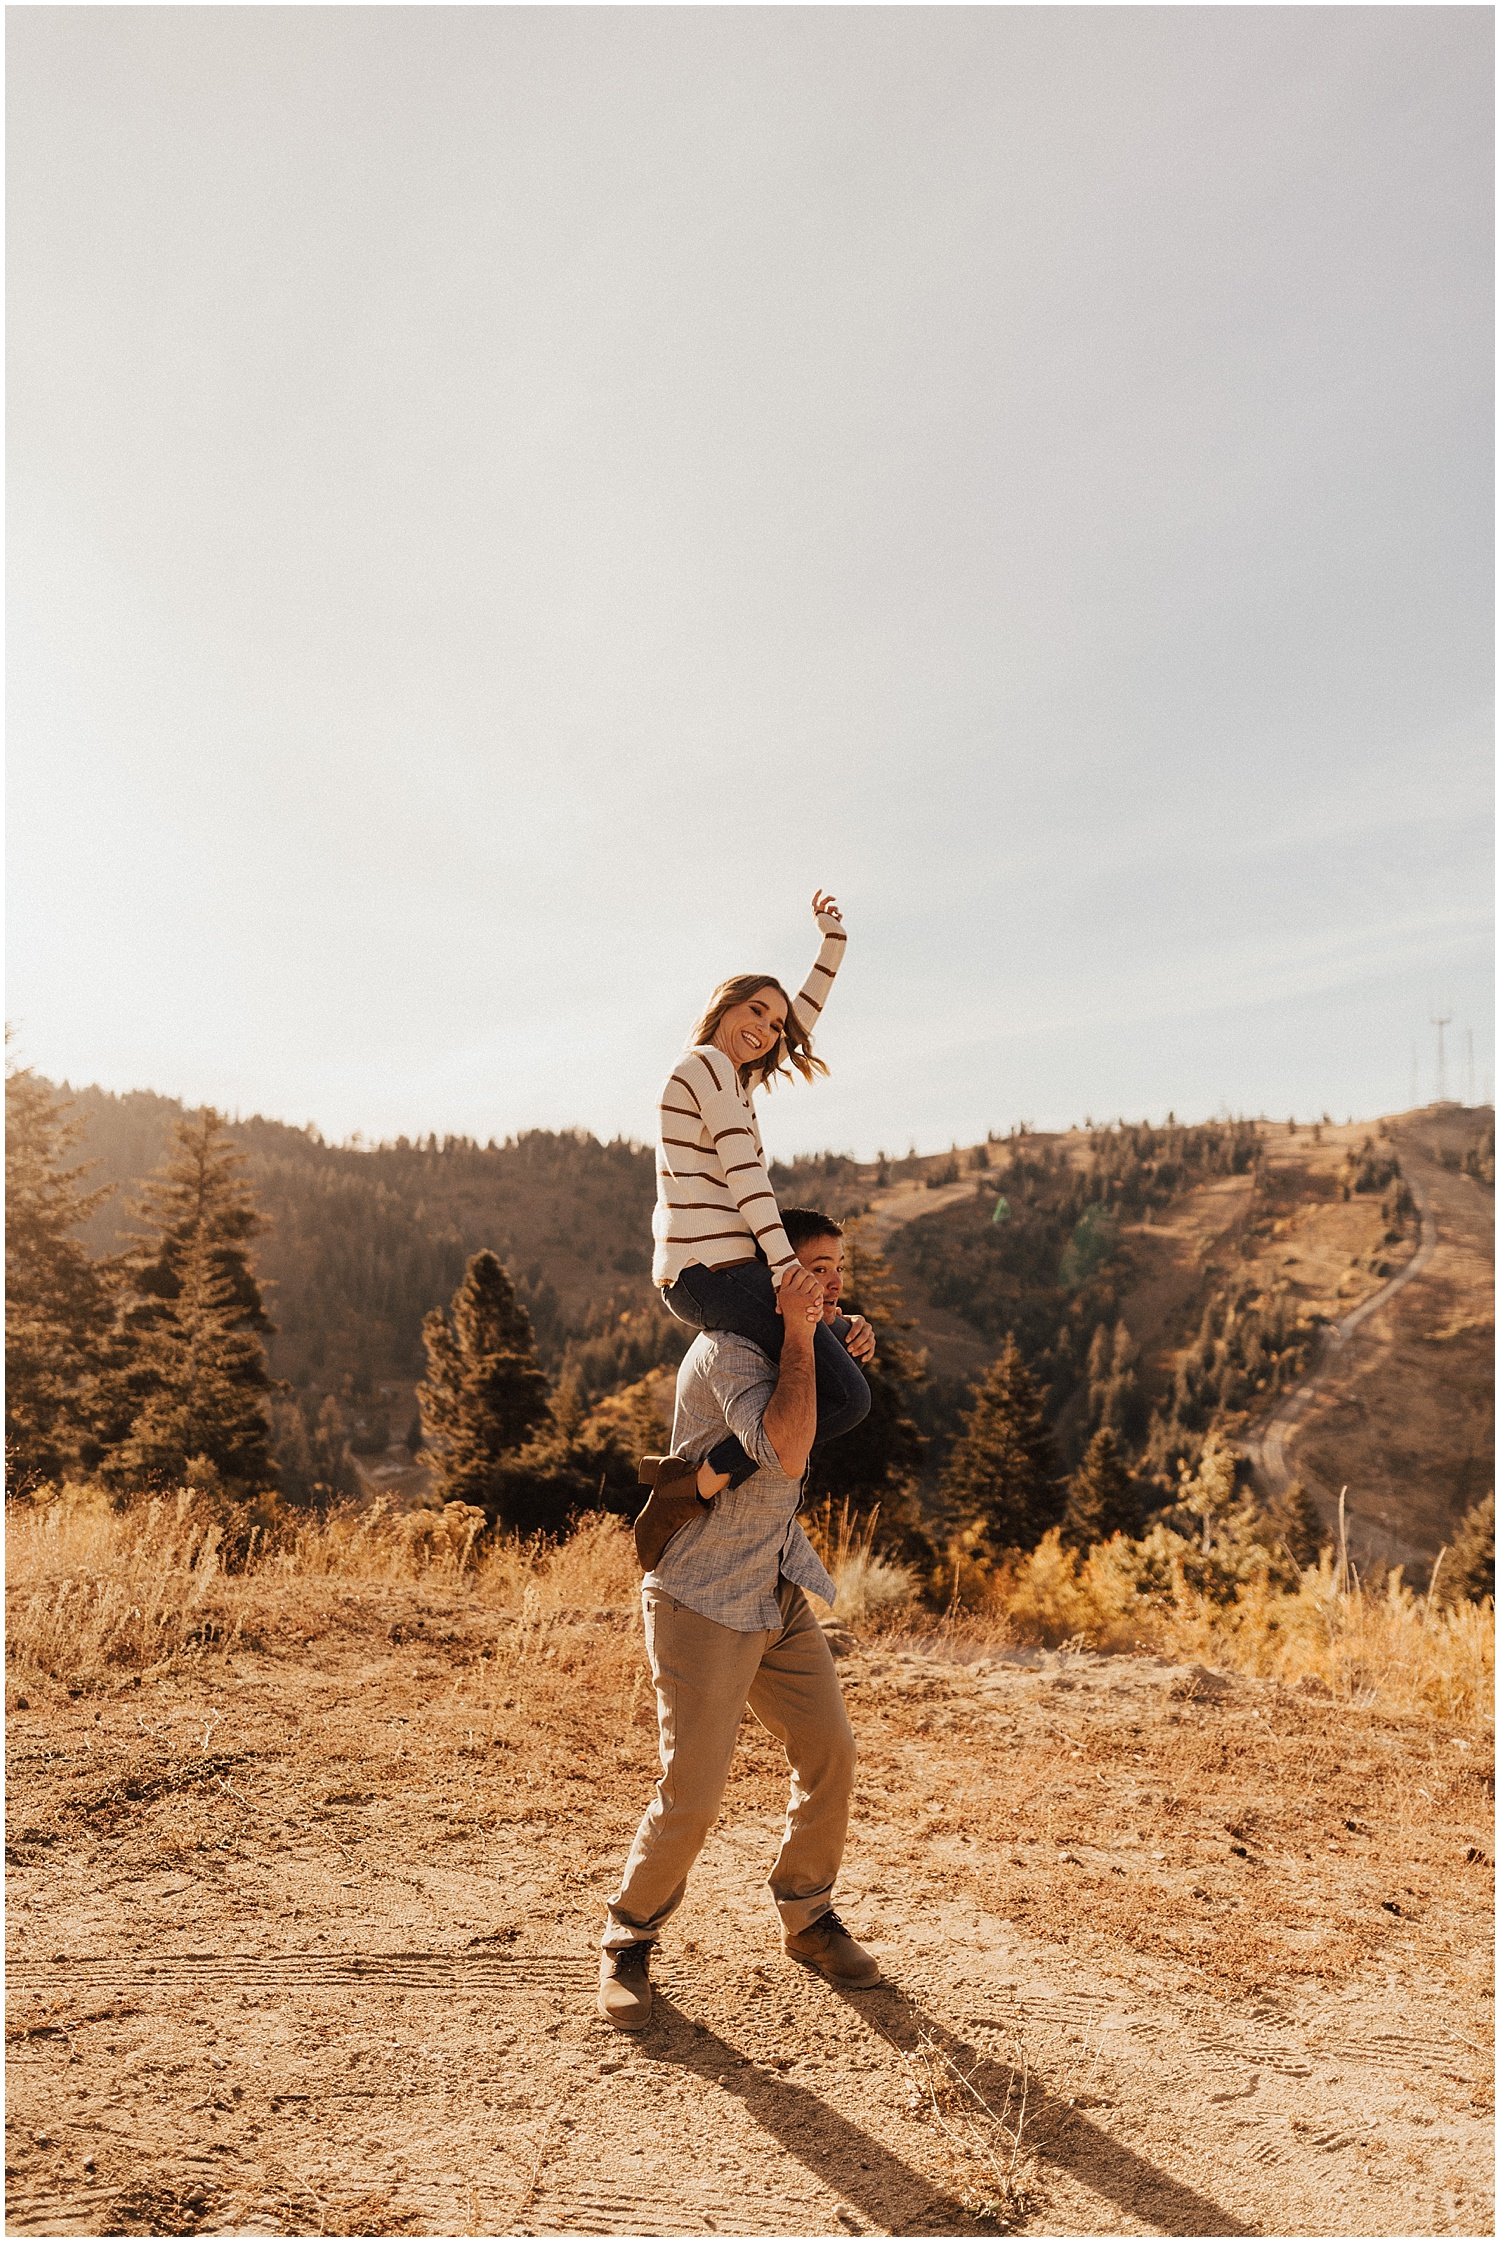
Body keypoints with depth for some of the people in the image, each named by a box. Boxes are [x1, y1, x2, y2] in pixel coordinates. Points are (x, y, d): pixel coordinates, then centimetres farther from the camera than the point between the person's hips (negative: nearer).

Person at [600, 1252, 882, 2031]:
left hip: (777, 1595, 9)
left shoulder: (773, 1342, 8)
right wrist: (799, 1332, -28)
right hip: (702, 1602, -9)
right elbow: (785, 1450, -34)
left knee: (828, 1754, 8)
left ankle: (807, 1918, 29)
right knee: (692, 1792, -7)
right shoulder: (727, 1349, -21)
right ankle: (628, 1943, 18)